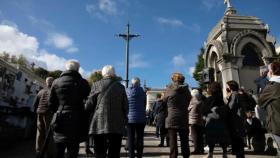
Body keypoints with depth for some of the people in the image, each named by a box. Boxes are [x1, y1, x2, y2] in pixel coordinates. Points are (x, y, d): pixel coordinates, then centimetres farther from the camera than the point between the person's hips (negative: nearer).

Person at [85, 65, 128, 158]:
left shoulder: (96, 85, 1)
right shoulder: (120, 86, 5)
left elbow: (89, 105, -1)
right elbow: (125, 107, 5)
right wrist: (123, 119, 21)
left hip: (99, 124, -1)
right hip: (117, 125, 1)